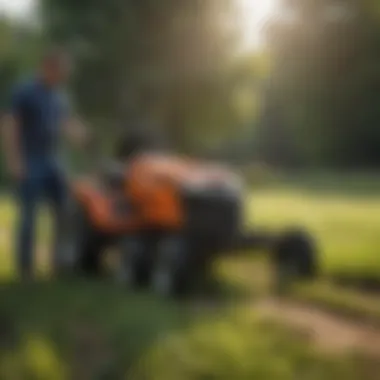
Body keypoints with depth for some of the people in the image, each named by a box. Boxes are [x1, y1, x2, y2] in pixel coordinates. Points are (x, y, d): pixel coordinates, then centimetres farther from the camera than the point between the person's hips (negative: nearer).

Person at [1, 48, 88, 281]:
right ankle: (25, 268, 3)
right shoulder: (24, 91, -8)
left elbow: (68, 123, 20)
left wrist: (78, 133, -4)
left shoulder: (59, 95, 12)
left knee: (66, 213, 3)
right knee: (29, 215, -5)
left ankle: (61, 263, 14)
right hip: (30, 164, -6)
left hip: (53, 162, 7)